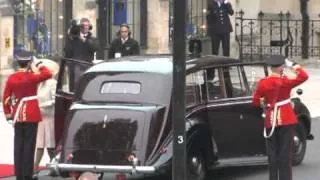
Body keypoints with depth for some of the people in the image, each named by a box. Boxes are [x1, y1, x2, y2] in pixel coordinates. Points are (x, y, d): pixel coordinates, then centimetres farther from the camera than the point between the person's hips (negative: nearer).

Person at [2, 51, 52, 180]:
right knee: (29, 145, -2)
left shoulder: (11, 78, 2)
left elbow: (6, 98, 5)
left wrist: (8, 114, 14)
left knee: (18, 145, 8)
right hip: (31, 115, -4)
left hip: (18, 116, 4)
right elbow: (48, 74, -7)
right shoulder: (31, 77, -11)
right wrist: (38, 64, 3)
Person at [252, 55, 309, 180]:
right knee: (285, 152, 2)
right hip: (286, 120, -2)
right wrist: (292, 65, -2)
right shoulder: (285, 82, -12)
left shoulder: (263, 83, -3)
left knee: (272, 153, 10)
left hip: (271, 121, 2)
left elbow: (256, 102, 1)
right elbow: (304, 76, -10)